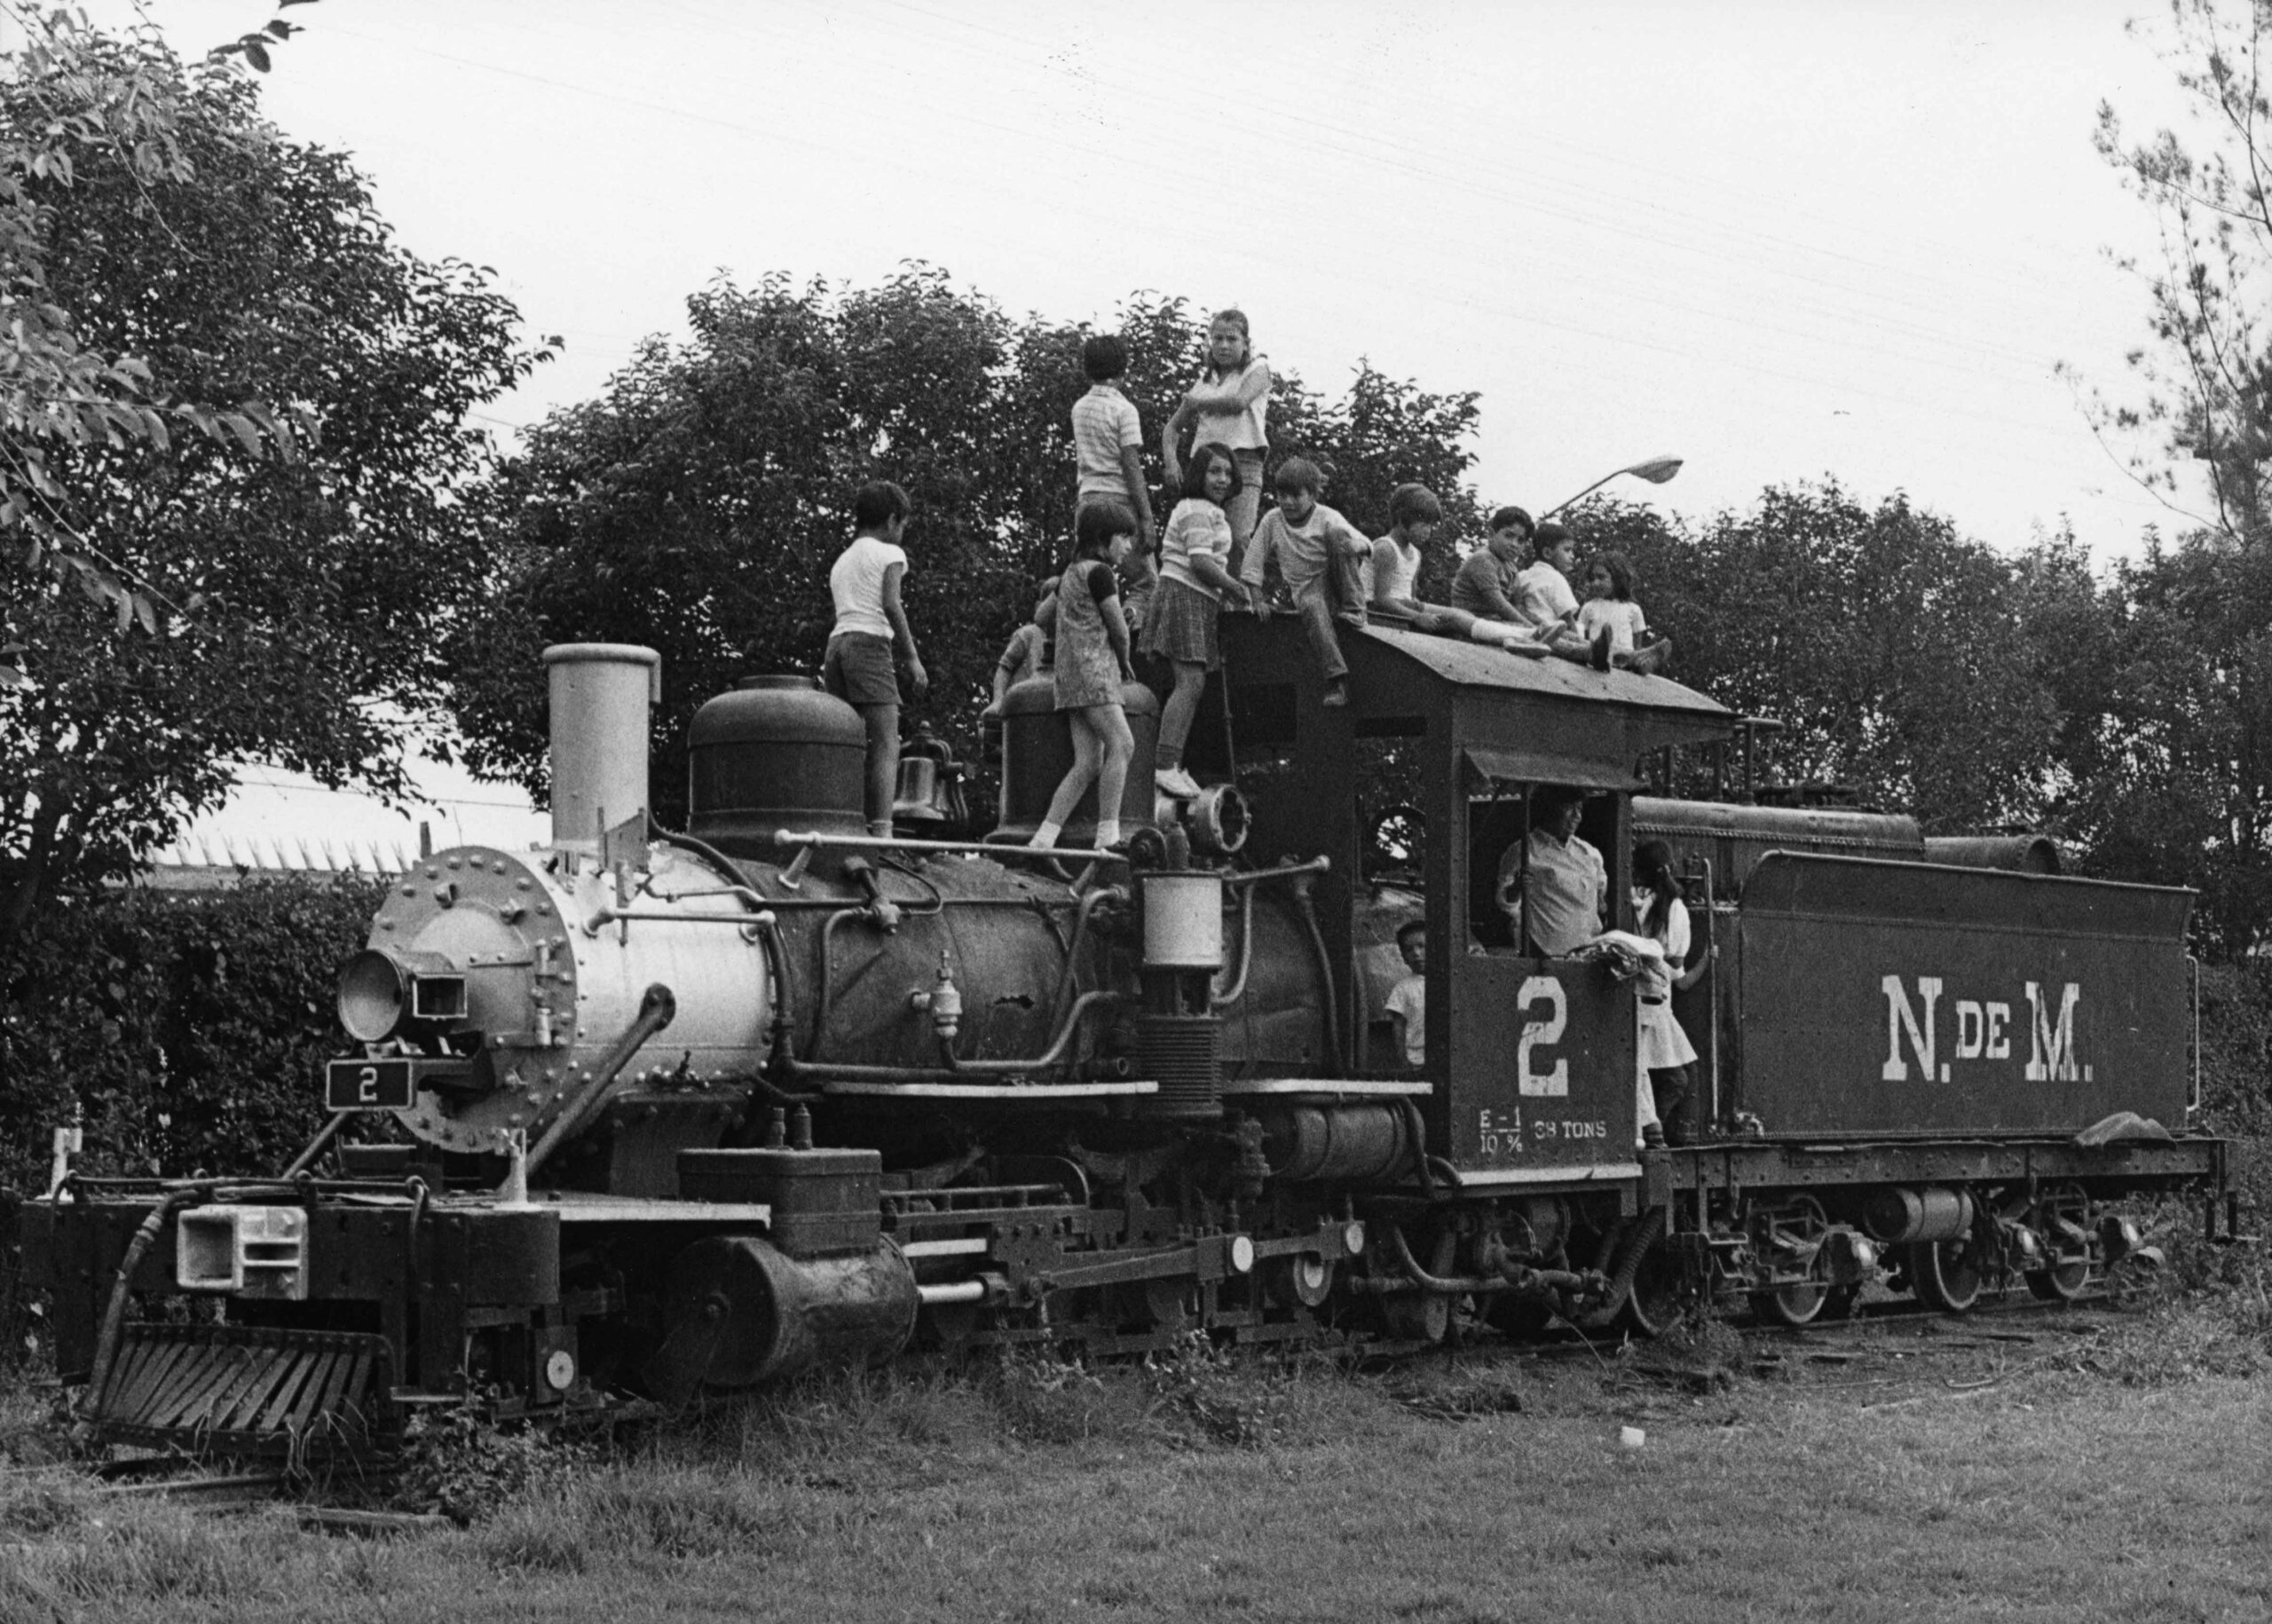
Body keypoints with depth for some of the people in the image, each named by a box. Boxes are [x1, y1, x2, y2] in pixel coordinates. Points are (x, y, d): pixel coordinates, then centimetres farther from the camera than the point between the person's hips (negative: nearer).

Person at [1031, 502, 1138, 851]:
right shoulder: (1100, 572, -6)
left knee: (1087, 763, 3)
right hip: (1092, 669, -9)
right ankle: (1108, 834, -20)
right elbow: (1118, 629, -6)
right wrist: (1124, 663, 15)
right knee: (1121, 744, -14)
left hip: (1069, 677, 9)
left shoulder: (1070, 573, 21)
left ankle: (1043, 839, -3)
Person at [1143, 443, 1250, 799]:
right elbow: (1200, 561, -18)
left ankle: (1171, 765, 3)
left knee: (1191, 683, 5)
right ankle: (1165, 765, -21)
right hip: (1185, 595, -10)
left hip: (1200, 601, 10)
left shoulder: (1209, 512, 23)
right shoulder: (1197, 511, -10)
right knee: (1191, 680, -17)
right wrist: (1236, 588, -11)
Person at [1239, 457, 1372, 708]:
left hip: (1333, 582, -1)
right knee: (1312, 607, -38)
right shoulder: (1272, 521, 5)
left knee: (1337, 534, -26)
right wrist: (1258, 599, -4)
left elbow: (1366, 545, -9)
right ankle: (1335, 680, -45)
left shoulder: (1327, 518, -2)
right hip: (1305, 590, 1)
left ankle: (1353, 610, -24)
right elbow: (1253, 564, 7)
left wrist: (1353, 544, -30)